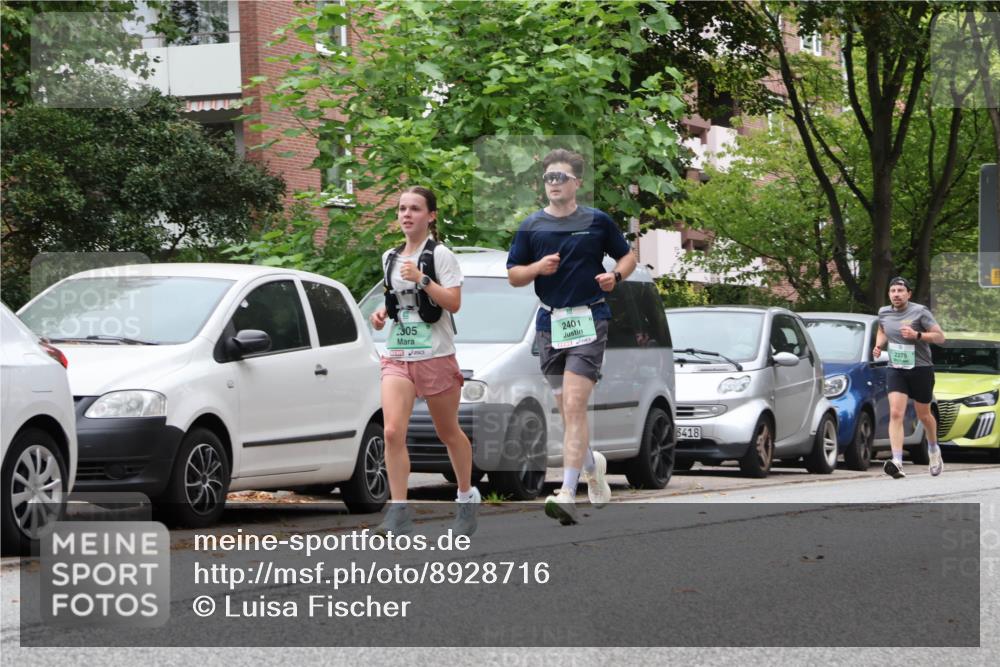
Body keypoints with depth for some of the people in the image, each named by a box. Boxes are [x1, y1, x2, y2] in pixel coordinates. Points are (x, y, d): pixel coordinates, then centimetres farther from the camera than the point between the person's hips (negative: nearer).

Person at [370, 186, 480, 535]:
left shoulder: (440, 255, -6)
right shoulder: (390, 257, 11)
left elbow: (454, 303, -14)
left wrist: (422, 279, -23)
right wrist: (383, 312, 6)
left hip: (436, 355, -4)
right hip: (397, 355, 4)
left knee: (448, 432, 10)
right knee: (393, 431, -14)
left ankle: (467, 497, 32)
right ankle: (399, 512, -14)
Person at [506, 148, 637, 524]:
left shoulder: (598, 222, 2)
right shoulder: (531, 227, 7)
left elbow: (627, 255, 14)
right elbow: (513, 275, 10)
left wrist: (616, 275, -7)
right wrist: (538, 268, -10)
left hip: (589, 321, -4)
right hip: (550, 322, 4)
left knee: (574, 407, -15)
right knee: (566, 408, 14)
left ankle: (568, 494, -21)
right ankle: (591, 464, 42)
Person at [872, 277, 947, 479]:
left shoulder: (920, 312, -10)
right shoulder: (884, 313, 4)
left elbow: (940, 337, -9)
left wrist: (917, 335, -24)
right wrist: (879, 346, 5)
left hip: (921, 369, -2)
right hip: (895, 370, 2)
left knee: (924, 415, 13)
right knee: (895, 414, -16)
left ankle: (934, 450, 42)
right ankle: (897, 461, -26)